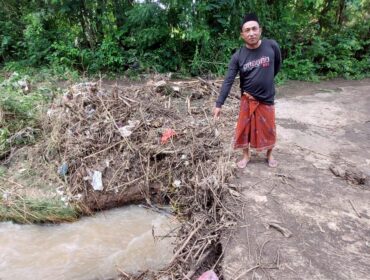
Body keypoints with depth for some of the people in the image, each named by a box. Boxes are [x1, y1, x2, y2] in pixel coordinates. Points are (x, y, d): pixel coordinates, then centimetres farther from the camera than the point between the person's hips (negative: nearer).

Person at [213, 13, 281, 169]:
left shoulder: (272, 46, -11)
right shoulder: (238, 56, -12)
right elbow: (228, 81, -15)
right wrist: (219, 104, -22)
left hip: (267, 99, 0)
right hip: (248, 100, 0)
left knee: (269, 130, 11)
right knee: (244, 129, 9)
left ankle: (269, 155, 38)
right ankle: (246, 156, 32)